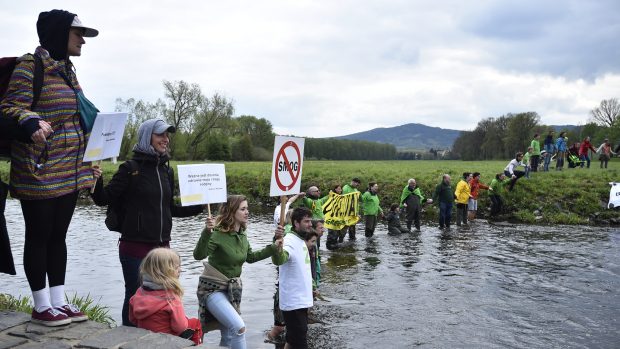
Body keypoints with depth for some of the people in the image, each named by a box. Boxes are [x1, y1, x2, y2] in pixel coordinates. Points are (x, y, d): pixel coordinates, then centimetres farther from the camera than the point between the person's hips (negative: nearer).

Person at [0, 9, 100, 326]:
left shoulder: (67, 69, 15)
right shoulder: (30, 65, -9)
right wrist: (31, 122, -34)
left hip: (69, 172, 8)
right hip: (40, 172, -8)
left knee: (58, 235, 12)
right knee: (39, 236, 2)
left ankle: (59, 302, 20)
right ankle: (42, 307, 14)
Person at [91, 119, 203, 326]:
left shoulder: (166, 171, 10)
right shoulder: (130, 168, -7)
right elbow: (104, 199, -9)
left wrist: (200, 207, 13)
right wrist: (97, 181, -27)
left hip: (162, 246, 6)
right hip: (135, 247, -6)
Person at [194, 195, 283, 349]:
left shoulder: (242, 235, 2)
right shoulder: (218, 234, -21)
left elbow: (251, 257, 17)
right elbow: (198, 255, -35)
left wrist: (273, 247, 11)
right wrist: (207, 232, -49)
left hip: (233, 288, 8)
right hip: (213, 288, -8)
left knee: (228, 336, 15)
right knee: (239, 327, -22)